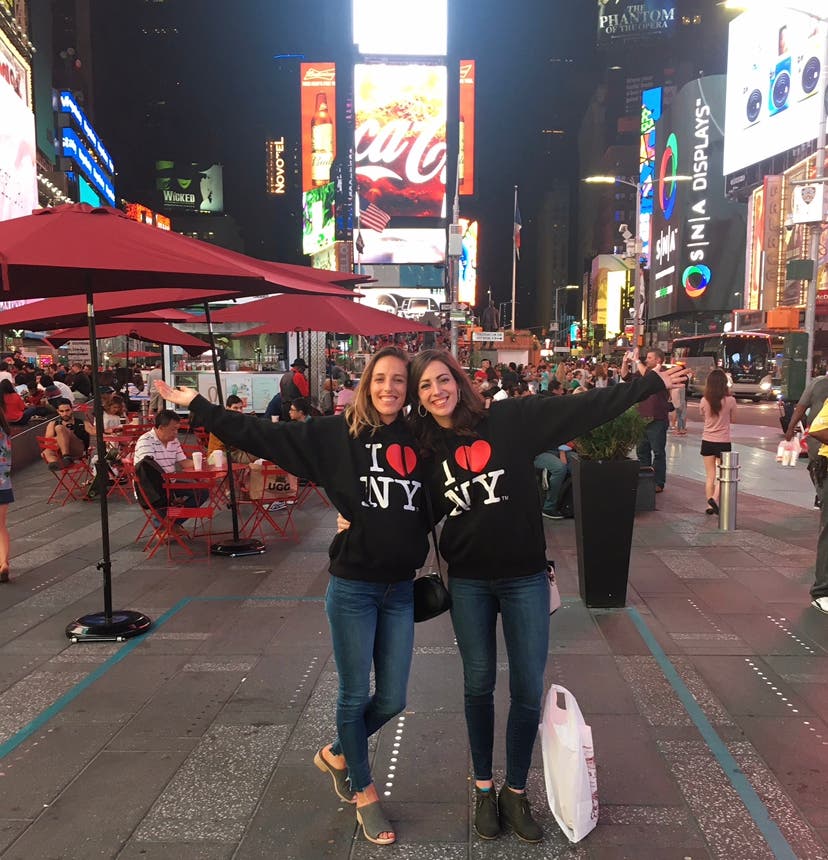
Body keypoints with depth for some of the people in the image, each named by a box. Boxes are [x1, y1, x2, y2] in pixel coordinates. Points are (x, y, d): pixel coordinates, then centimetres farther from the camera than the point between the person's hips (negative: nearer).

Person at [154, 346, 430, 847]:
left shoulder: (419, 440, 2)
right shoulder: (337, 434, -6)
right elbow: (262, 435, -8)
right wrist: (197, 405, -9)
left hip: (401, 590, 4)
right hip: (353, 587, -3)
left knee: (392, 700, 10)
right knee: (355, 695, 8)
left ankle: (337, 754, 41)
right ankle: (363, 792, 34)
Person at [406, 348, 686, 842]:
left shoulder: (509, 420, -9)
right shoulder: (425, 449, -1)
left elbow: (583, 409, -7)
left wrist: (652, 384, -7)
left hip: (525, 578, -1)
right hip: (469, 583, 1)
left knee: (529, 690, 6)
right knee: (479, 685, 13)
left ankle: (516, 792, 28)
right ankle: (484, 789, 33)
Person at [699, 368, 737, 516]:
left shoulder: (704, 401, -8)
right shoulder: (730, 400, -12)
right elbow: (731, 419, 3)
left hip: (707, 441, 2)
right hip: (723, 442, -2)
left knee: (710, 476, 12)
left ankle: (710, 505, 13)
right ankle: (715, 498, -14)